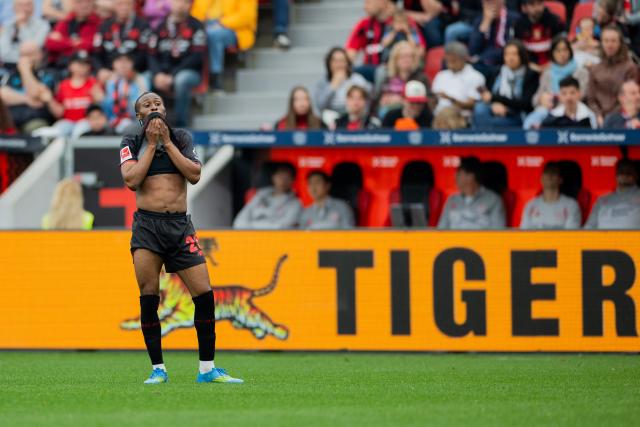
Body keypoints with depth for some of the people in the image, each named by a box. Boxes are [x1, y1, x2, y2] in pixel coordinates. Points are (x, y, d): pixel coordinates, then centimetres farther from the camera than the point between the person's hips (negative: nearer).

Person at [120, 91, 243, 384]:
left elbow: (194, 174, -2)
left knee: (204, 295, -7)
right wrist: (151, 144, -4)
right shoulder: (131, 143, 9)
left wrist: (167, 141, -3)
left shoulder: (181, 138, 13)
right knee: (149, 299, -6)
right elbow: (131, 180, -7)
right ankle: (158, 369, 4)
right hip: (147, 227, -1)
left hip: (180, 226, 1)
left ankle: (207, 369, 1)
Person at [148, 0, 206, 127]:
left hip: (189, 72, -4)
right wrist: (158, 74, -15)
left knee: (182, 80, -39)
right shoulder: (161, 27, 9)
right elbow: (152, 55, 6)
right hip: (162, 73, 4)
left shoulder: (196, 27, -3)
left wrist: (172, 76, -17)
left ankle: (181, 125, -30)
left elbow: (197, 57, -11)